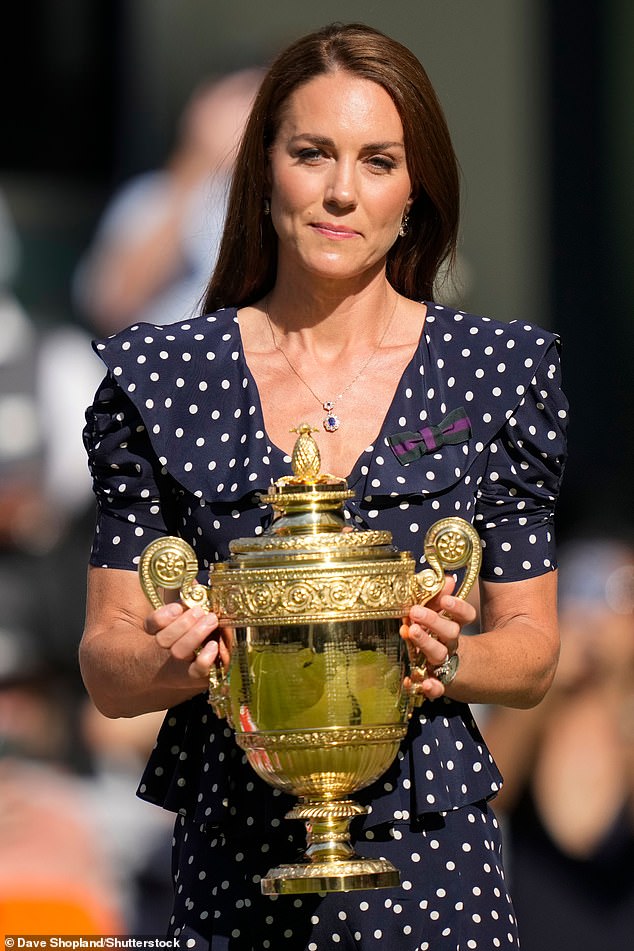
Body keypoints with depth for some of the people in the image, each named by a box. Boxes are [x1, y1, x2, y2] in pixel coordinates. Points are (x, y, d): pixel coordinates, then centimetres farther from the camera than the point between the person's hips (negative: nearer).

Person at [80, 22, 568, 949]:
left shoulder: (500, 371, 2)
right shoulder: (160, 376, 1)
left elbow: (532, 651, 6)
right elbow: (105, 663, 2)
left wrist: (448, 662, -16)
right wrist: (167, 662, -21)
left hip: (431, 864, 0)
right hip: (231, 862, 0)